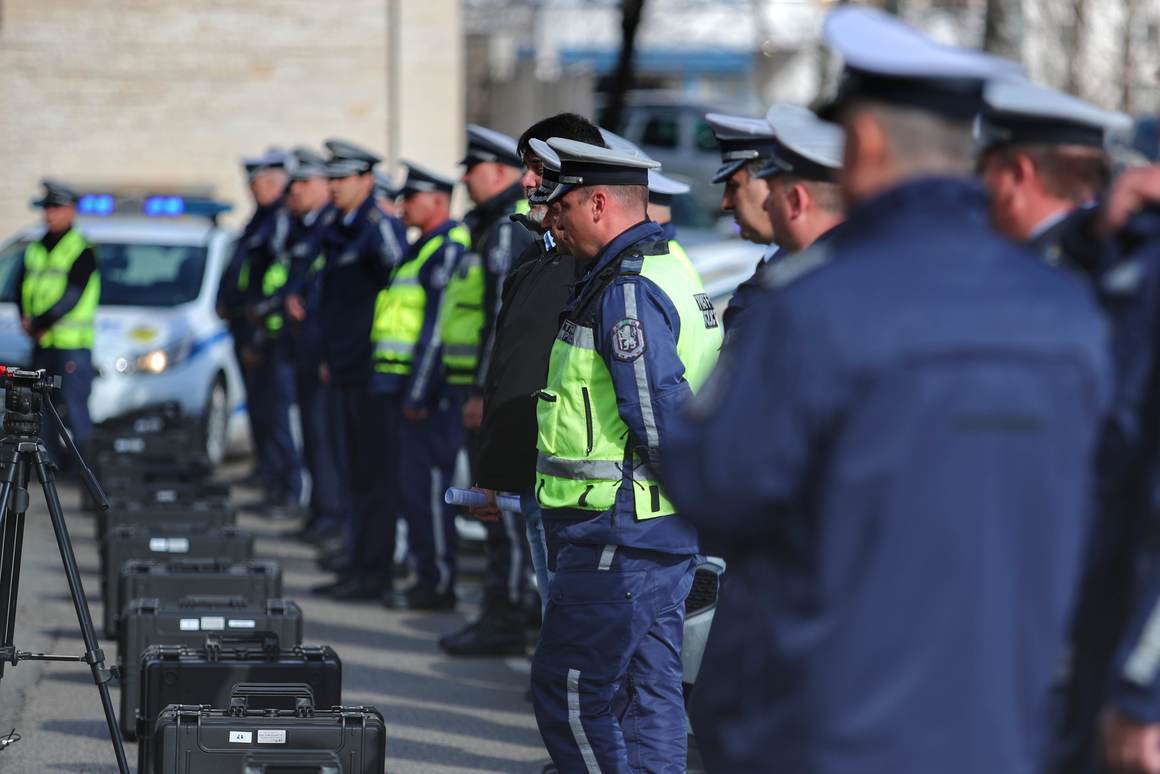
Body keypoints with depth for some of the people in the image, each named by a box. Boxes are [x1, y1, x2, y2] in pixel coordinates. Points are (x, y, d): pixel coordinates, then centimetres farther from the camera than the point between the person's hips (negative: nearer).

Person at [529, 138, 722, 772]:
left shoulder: (627, 292, -18)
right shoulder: (669, 268, 15)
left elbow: (662, 416, -23)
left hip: (618, 530, -10)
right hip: (664, 528, 10)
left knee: (567, 688, -6)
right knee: (648, 688, 13)